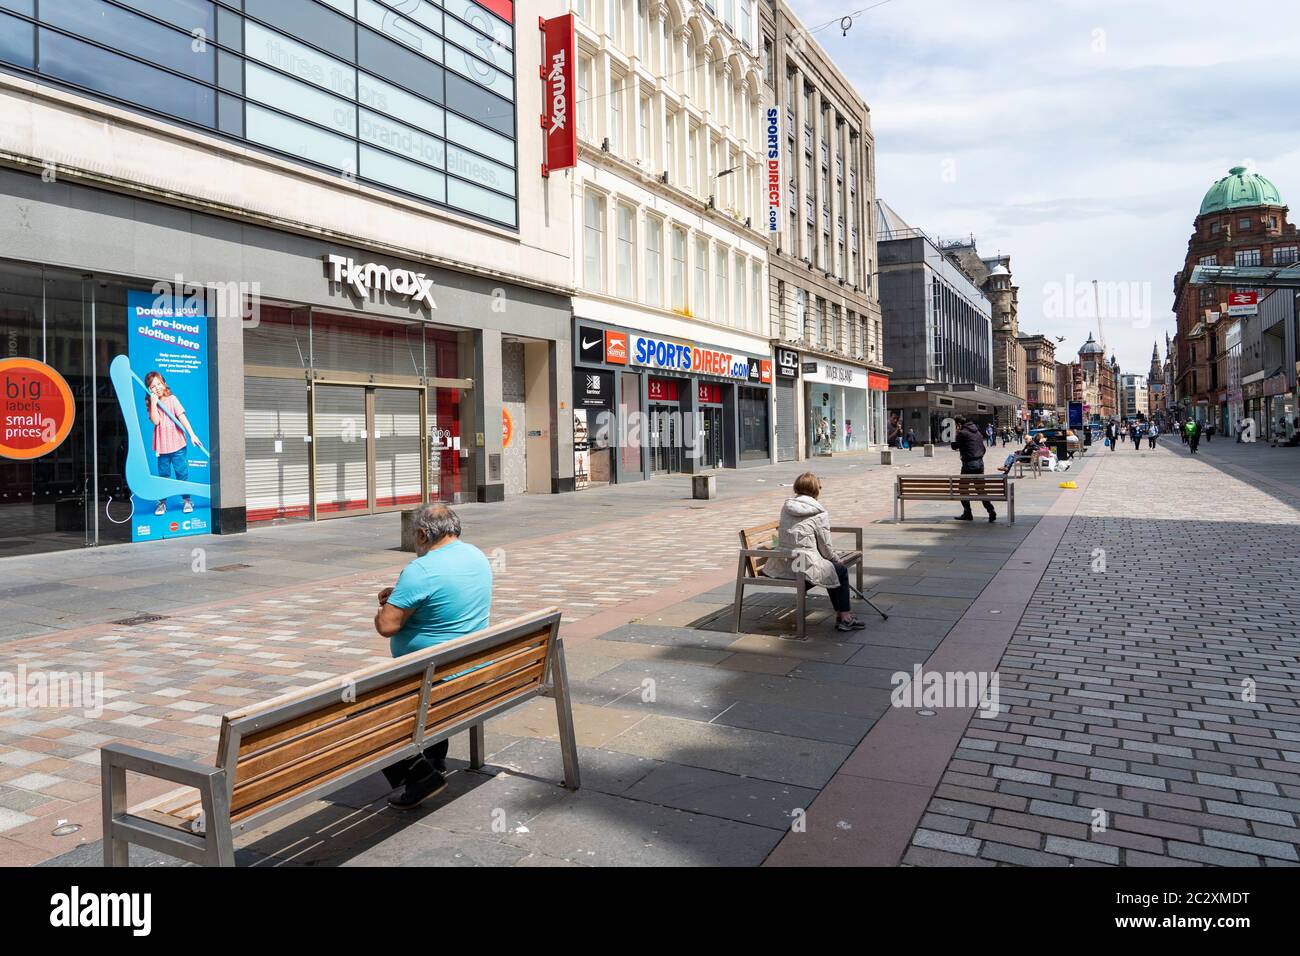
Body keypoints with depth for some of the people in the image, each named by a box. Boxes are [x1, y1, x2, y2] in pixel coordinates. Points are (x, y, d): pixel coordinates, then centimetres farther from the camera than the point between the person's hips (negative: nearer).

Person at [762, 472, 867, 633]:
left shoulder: (786, 507, 9)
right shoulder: (819, 514, -9)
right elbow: (826, 548, -6)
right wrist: (837, 559, 17)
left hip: (782, 565, 7)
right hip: (805, 565, -7)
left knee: (830, 570, 28)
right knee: (841, 571, 18)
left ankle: (840, 614, 33)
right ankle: (845, 618, 19)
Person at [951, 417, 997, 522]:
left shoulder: (962, 433, -9)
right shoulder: (977, 432, 14)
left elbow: (954, 446, -2)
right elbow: (983, 448, 19)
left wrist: (957, 434, 7)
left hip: (969, 464, -7)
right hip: (980, 462, 7)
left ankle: (967, 513, 8)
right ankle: (991, 511, 2)